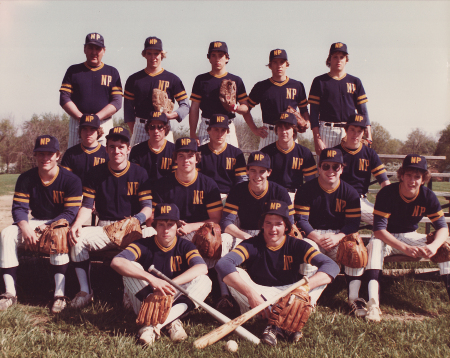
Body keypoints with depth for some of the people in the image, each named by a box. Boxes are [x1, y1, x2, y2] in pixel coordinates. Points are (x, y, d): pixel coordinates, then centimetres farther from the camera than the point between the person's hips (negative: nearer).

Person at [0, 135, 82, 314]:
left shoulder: (71, 180, -13)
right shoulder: (26, 179, -1)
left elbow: (70, 213, -17)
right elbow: (19, 208, -6)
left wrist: (47, 228, -28)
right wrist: (25, 228, -28)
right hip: (35, 222, 4)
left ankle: (60, 294, -38)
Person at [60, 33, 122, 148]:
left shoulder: (112, 72, 11)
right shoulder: (73, 70, 13)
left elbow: (117, 102, 2)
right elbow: (64, 99, 5)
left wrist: (96, 117, -12)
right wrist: (81, 118, -10)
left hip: (104, 124, 0)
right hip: (77, 124, 1)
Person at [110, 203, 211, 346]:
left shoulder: (185, 246, -3)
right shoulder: (144, 245, -8)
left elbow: (202, 268, -25)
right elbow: (116, 262, -28)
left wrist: (170, 284, -38)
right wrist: (152, 279, -40)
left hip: (174, 303, 1)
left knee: (204, 281, -22)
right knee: (131, 268, -22)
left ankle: (154, 325, -30)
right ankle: (170, 321, -28)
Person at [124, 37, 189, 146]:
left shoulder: (172, 79, 8)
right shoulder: (134, 79, 13)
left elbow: (185, 105, 6)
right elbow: (128, 107, 12)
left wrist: (173, 115, -15)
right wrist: (134, 131, 2)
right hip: (140, 128, 1)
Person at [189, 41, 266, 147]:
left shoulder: (236, 80, 12)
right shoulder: (201, 79, 10)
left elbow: (245, 108, 8)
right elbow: (194, 109, 8)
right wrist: (192, 134, 0)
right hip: (206, 128, 0)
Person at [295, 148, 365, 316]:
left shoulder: (350, 192, 1)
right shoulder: (307, 190, -3)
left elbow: (354, 222, -3)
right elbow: (301, 220, -6)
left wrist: (338, 237, -23)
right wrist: (318, 238, -23)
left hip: (340, 235, 1)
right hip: (313, 235, -1)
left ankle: (354, 298, -16)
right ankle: (310, 299, -28)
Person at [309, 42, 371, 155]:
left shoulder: (355, 82, 14)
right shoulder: (319, 81, 8)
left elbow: (362, 110, 11)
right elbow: (314, 112, 3)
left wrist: (368, 136, 1)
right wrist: (317, 139, -6)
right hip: (327, 132, -2)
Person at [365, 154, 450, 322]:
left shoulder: (428, 196, -11)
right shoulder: (386, 194, -22)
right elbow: (379, 229, -27)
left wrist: (434, 245, -34)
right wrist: (405, 248, -38)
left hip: (411, 237, 3)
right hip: (387, 237, -3)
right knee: (375, 244, -37)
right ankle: (373, 303, -46)